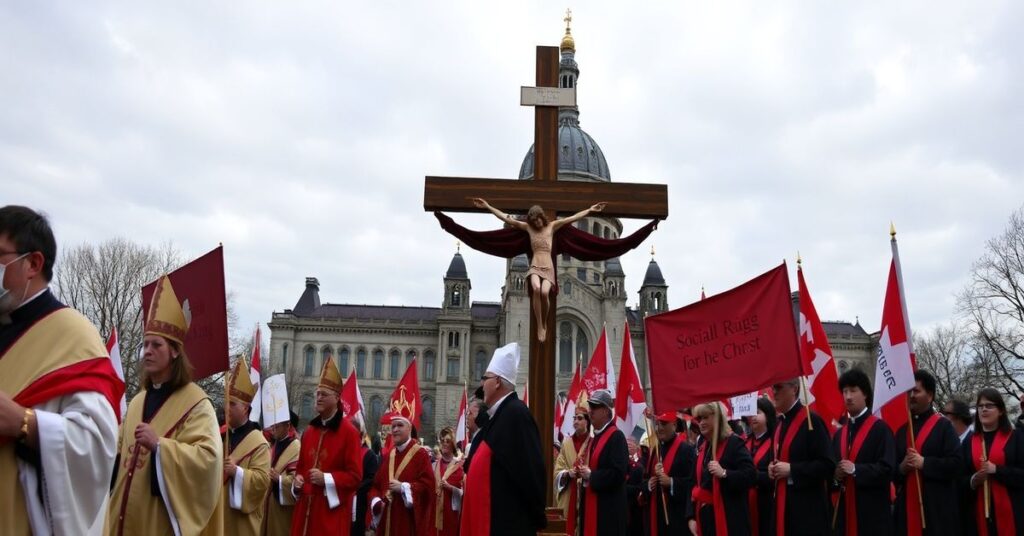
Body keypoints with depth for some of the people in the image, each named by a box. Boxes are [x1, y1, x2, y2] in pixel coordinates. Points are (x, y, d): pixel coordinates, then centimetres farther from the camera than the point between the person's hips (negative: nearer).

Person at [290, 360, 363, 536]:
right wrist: (297, 480, 1)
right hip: (306, 506, 6)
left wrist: (326, 479, -20)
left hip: (332, 509, -6)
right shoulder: (309, 431, 12)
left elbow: (355, 476, -11)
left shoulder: (349, 432, -8)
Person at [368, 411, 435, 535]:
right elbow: (376, 484, 15)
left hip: (410, 519, -6)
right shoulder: (387, 455, 14)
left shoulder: (420, 454, -4)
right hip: (387, 518, 6)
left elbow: (428, 484, -12)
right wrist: (376, 501, -4)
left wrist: (403, 487, -16)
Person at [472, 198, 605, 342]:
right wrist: (487, 206, 3)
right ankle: (539, 326, -23)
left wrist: (591, 209, 2)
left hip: (548, 268, 0)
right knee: (536, 289, -33)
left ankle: (544, 323, -3)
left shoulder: (552, 226, 10)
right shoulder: (528, 227, 10)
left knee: (545, 292, -29)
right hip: (534, 267, 0)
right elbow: (506, 218, 7)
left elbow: (574, 217, 8)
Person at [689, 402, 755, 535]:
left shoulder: (734, 443, -8)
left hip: (729, 518, -7)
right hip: (705, 516, 7)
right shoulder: (703, 447, 14)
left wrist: (724, 473, -29)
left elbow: (750, 476, -16)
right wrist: (691, 516, 10)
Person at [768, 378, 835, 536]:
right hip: (783, 503, 8)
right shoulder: (779, 423, 13)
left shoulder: (812, 421, -12)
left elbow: (827, 464, -17)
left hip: (808, 507, -8)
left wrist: (791, 469, -17)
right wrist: (773, 467, 3)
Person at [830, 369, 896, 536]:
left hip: (873, 508, -5)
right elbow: (832, 467, 18)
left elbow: (887, 467, -13)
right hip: (844, 508, 5)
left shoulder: (880, 429, -4)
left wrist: (855, 469, -17)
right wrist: (836, 476, -3)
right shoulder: (839, 434, 14)